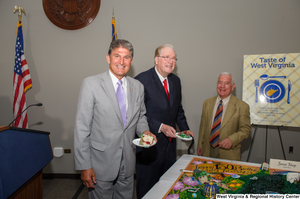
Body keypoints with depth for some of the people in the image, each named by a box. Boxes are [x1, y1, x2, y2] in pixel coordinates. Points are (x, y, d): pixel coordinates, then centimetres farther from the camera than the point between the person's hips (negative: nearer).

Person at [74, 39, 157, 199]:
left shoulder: (137, 86, 3)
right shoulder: (91, 84, -11)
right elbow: (82, 127, -11)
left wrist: (144, 131, -6)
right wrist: (84, 166, -12)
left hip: (127, 162, 4)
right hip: (101, 163, -4)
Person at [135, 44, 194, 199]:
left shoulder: (176, 80, 9)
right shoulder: (142, 80, -15)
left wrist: (185, 129, 8)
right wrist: (160, 127, -23)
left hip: (170, 142, 7)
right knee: (147, 186, 10)